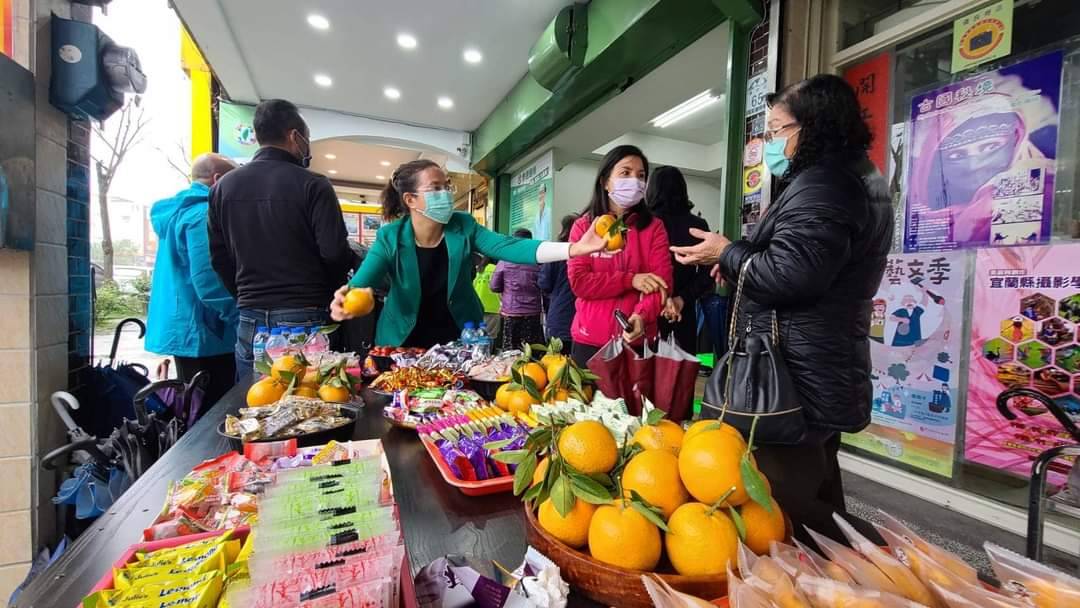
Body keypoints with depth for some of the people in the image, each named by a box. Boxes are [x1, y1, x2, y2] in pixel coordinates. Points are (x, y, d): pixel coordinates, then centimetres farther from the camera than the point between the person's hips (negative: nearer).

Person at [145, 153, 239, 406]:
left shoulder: (176, 211, 16)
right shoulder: (203, 214, -15)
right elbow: (207, 280, -23)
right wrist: (240, 318, -13)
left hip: (179, 327, 10)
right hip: (201, 330, -10)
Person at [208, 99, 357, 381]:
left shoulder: (223, 186, 7)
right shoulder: (312, 185, -9)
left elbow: (219, 257, 10)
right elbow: (335, 253, -14)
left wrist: (246, 297, 19)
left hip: (251, 319, 5)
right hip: (303, 318, -5)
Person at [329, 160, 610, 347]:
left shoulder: (463, 227, -9)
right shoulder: (389, 237, -13)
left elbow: (508, 247, -21)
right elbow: (360, 285, -22)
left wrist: (573, 248, -34)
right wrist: (345, 302, -48)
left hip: (460, 339, 2)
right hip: (405, 342, -1)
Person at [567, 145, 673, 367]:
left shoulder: (654, 228, 5)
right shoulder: (584, 226, 3)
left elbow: (662, 281, -6)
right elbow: (578, 282, -7)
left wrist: (642, 316, -24)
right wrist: (630, 280, -14)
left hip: (638, 340, 1)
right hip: (590, 341, 0)